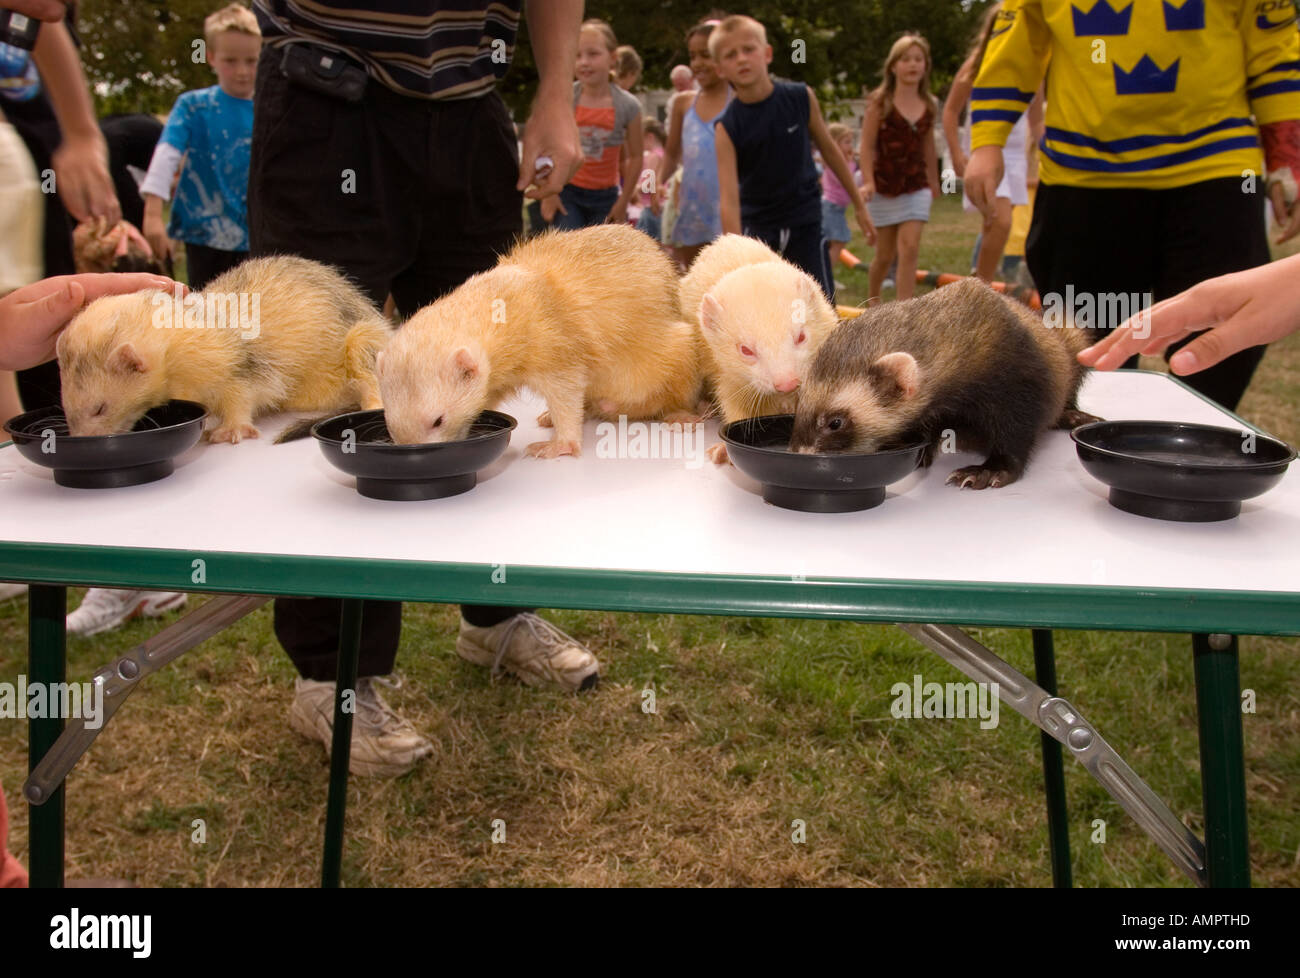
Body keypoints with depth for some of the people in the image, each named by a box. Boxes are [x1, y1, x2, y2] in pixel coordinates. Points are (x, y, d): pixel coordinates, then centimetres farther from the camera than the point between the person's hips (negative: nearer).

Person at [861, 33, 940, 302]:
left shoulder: (929, 106, 4)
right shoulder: (880, 102, -7)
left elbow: (928, 146, 14)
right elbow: (867, 145, -9)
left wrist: (934, 181, 20)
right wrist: (868, 181, -20)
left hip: (916, 186, 2)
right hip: (884, 186, -2)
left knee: (909, 248, -11)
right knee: (885, 253, 7)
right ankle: (872, 305, 31)